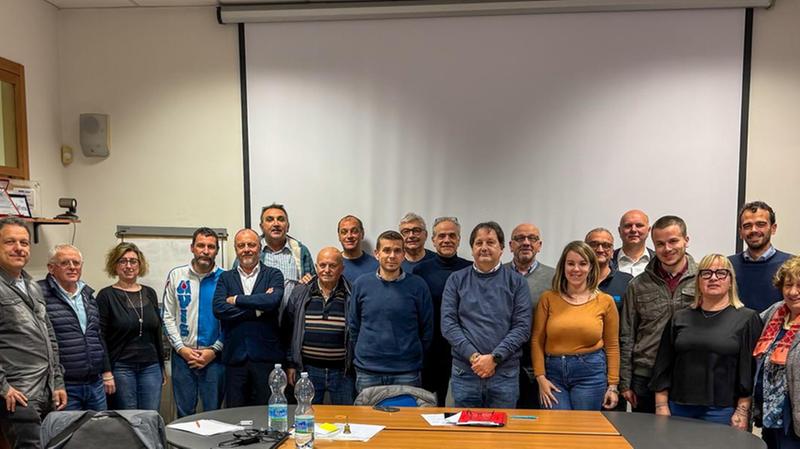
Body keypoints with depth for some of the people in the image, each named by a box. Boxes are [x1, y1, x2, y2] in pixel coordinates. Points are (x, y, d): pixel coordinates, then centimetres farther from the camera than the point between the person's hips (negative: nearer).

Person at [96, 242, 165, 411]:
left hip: (151, 367, 4)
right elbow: (99, 338, -6)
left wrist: (162, 367, 14)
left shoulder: (150, 293, 10)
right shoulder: (106, 296, -3)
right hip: (121, 369, -4)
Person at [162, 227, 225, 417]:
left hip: (214, 357, -1)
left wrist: (214, 350, -9)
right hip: (183, 355, 1)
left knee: (213, 414, 8)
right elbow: (168, 317, 3)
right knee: (184, 413, 11)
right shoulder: (176, 275, 3)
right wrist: (181, 348, -5)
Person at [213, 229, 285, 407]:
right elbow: (218, 309, -7)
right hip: (235, 357, 2)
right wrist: (256, 310, -11)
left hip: (266, 356, -1)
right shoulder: (225, 278, 10)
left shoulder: (273, 275, 5)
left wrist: (237, 299, -8)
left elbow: (273, 300, -16)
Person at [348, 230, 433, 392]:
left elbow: (427, 329, 2)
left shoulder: (417, 285, -4)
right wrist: (360, 356, 6)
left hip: (406, 373, -1)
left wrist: (414, 356, 5)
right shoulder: (361, 284, 1)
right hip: (367, 372, 1)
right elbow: (353, 326, 8)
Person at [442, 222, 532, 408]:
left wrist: (494, 357, -12)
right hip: (464, 371, 1)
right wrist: (473, 356, -12)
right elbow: (448, 323, -1)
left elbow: (522, 326, -2)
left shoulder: (516, 282, 5)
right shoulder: (456, 280, 6)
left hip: (505, 373, 0)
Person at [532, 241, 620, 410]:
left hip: (591, 372, 0)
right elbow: (537, 340, 3)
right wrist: (540, 377, -3)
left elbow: (612, 345, 5)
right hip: (554, 371, 1)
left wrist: (613, 385, 3)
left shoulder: (605, 301, 1)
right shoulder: (548, 298, 1)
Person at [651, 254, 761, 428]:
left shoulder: (747, 319, 1)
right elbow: (663, 366, 8)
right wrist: (662, 407, 3)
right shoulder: (680, 318, 9)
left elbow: (750, 370, -4)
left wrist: (742, 412, -8)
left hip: (722, 412, -2)